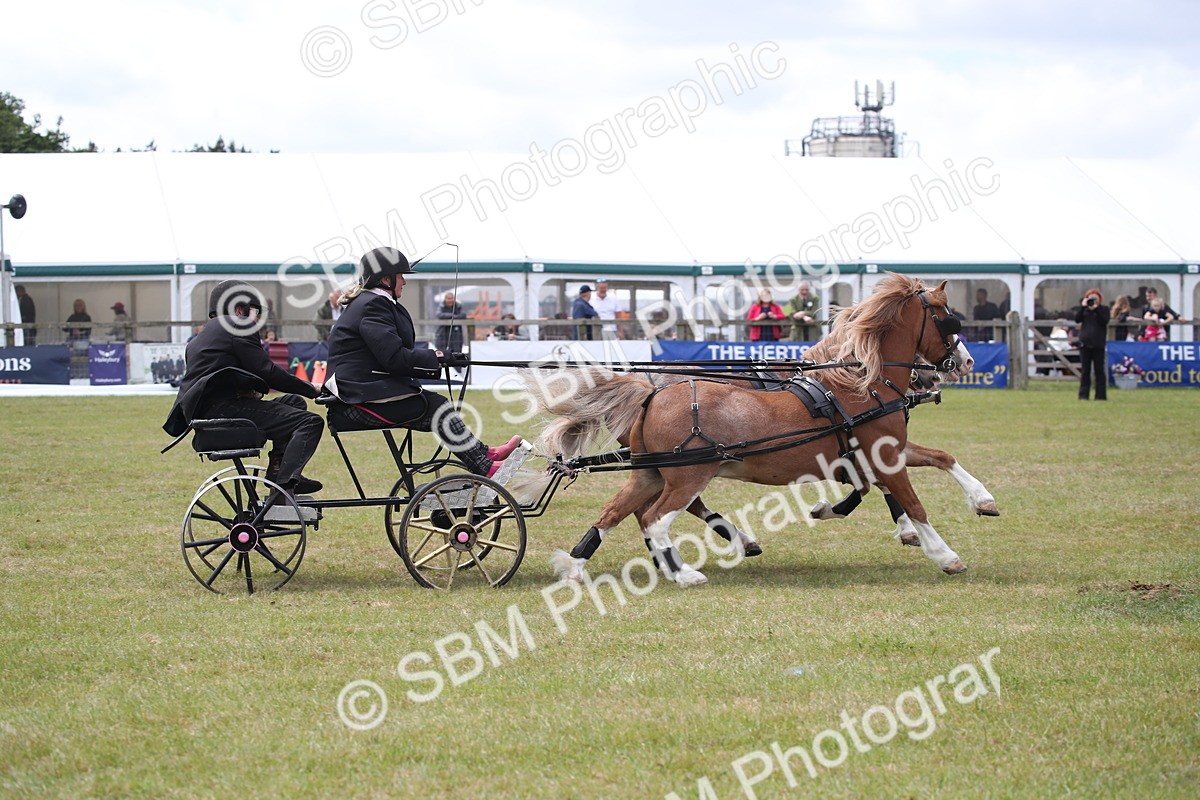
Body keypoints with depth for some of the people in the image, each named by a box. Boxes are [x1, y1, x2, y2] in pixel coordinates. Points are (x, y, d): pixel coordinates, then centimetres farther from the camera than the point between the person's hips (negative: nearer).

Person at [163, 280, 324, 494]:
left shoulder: (199, 339, 30)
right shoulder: (238, 328, 1)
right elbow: (267, 371, -6)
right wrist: (311, 389, 2)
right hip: (223, 409, -10)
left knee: (294, 402, 25)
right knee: (310, 422, -16)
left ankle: (278, 471, 14)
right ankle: (284, 486, -29)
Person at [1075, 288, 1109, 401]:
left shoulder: (1104, 309, 5)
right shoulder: (1084, 310, 13)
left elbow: (1104, 321, -11)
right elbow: (1077, 319, -2)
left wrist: (1096, 309, -15)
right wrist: (1083, 307, -8)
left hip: (1098, 345, -3)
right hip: (1085, 343, 3)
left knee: (1099, 370, -1)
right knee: (1085, 371, 4)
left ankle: (1101, 395, 2)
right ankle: (1083, 394, 5)